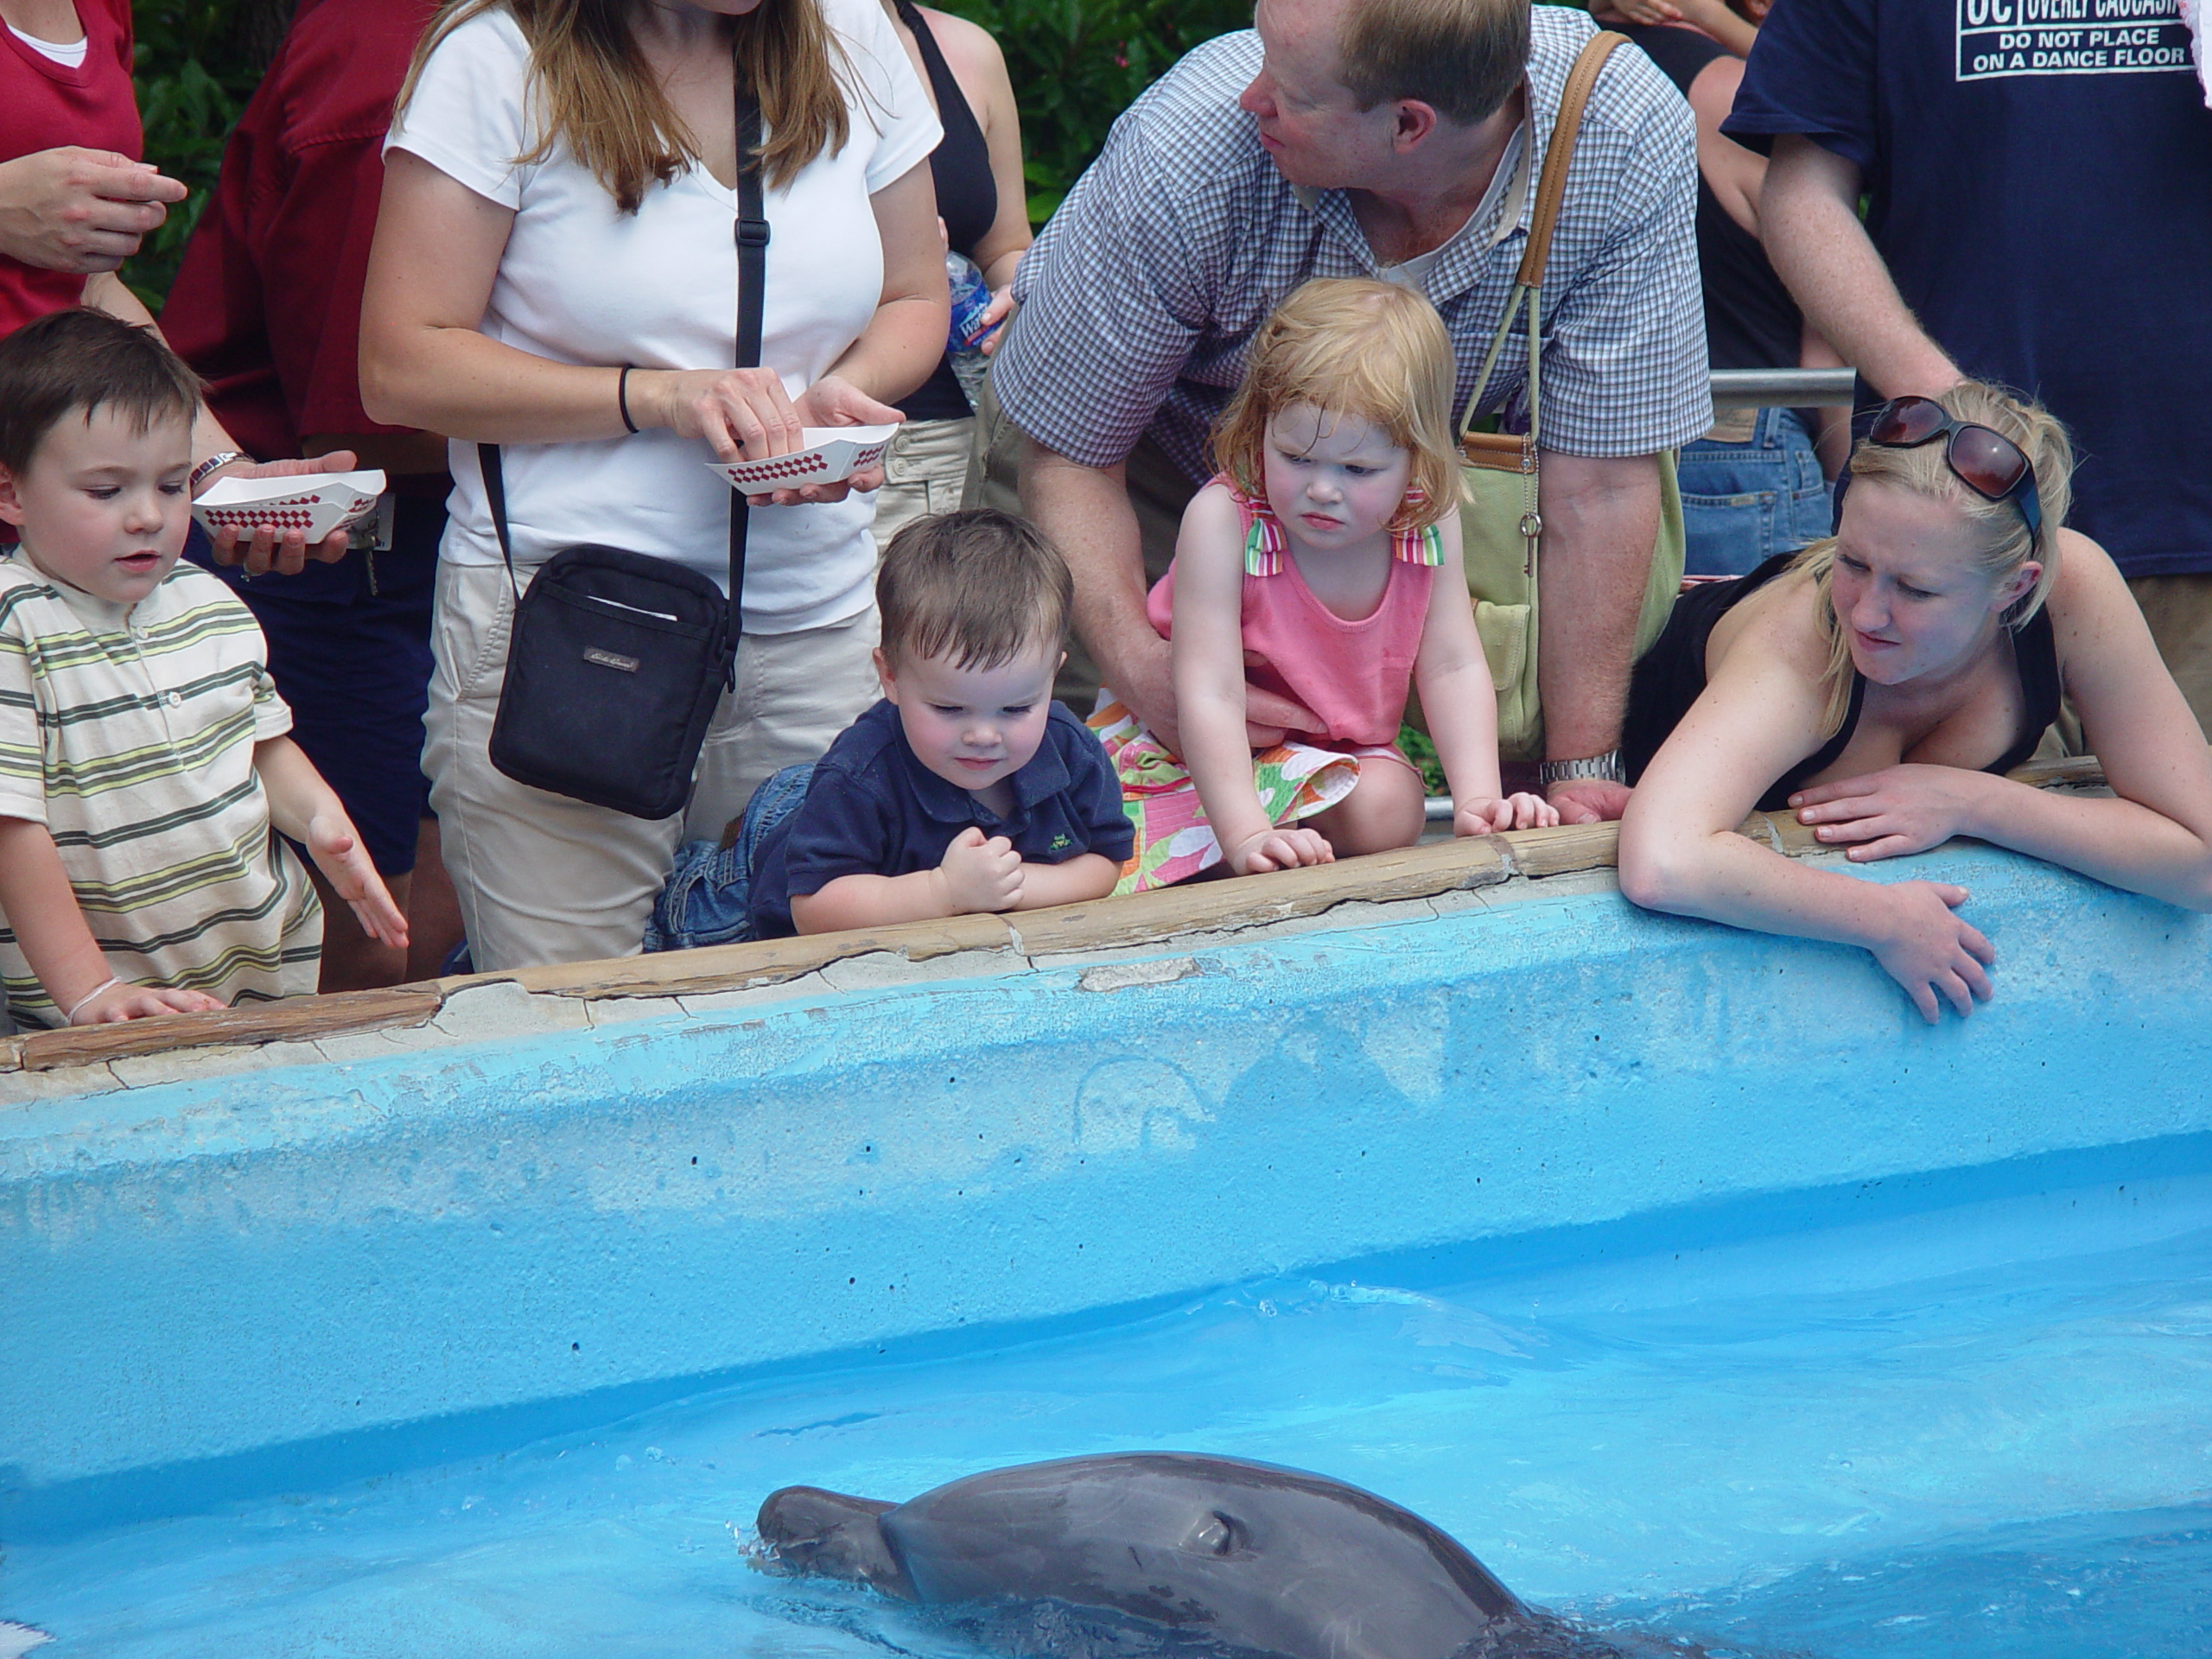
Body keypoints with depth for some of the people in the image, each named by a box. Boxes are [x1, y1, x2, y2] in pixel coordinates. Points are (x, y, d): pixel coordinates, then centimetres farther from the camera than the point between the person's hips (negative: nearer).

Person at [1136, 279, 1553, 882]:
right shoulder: (1223, 521, -28)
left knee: (1387, 810, -27)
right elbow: (1210, 694, -32)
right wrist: (1246, 835, -42)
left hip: (1348, 743, 3)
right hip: (1227, 751, -3)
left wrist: (1477, 798, -22)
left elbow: (1452, 667, -9)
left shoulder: (1427, 522, -13)